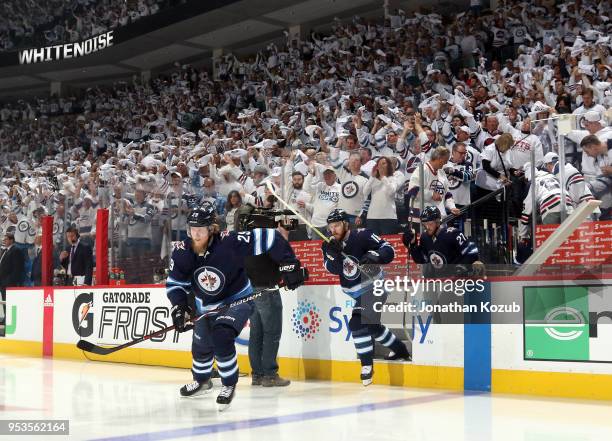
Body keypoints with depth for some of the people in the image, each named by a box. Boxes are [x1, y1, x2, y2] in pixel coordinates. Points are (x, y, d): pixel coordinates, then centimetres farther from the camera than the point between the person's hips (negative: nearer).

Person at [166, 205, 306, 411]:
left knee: (221, 337, -28)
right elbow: (175, 282, -5)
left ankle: (229, 385, -5)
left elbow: (269, 237, -28)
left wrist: (288, 264, -29)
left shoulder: (230, 242, -31)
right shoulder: (182, 251, -17)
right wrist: (179, 307, -19)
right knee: (201, 346, 17)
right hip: (206, 306, 5)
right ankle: (202, 381, 50)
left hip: (237, 300, -5)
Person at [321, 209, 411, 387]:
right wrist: (333, 254, -37)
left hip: (374, 288, -8)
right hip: (357, 293, 8)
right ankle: (400, 350, 46)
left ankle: (367, 366, -14)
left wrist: (374, 256, -38)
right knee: (371, 325, 24)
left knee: (358, 323, -23)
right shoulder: (330, 245, -3)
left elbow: (389, 250, -19)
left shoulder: (362, 236, -18)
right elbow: (334, 269, -18)